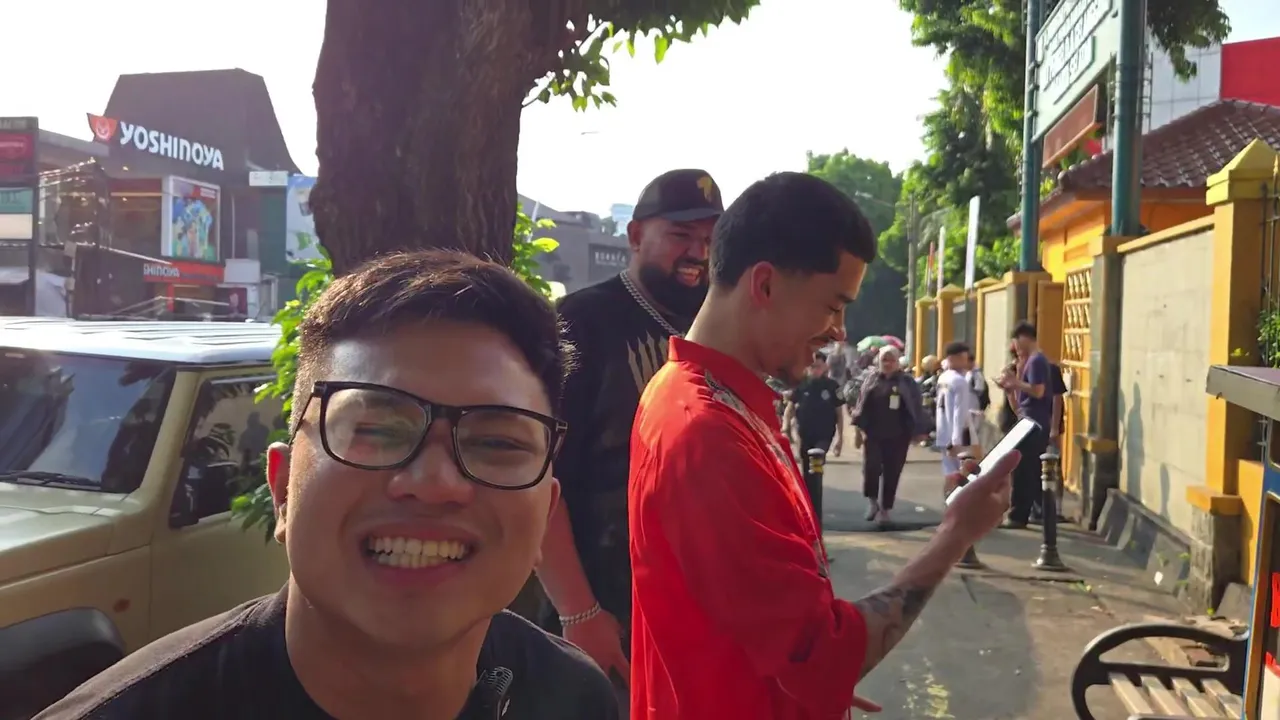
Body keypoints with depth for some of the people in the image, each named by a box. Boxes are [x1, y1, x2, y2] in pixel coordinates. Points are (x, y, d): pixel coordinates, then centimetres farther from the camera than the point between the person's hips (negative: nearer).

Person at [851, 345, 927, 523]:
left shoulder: (907, 382, -1)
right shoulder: (872, 381, 6)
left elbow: (916, 408, -2)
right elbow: (862, 405, 7)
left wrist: (918, 431, -7)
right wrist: (860, 428, 1)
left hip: (897, 437, -1)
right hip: (873, 435, 1)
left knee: (891, 474, 5)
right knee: (871, 467, -13)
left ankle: (884, 509, 20)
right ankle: (872, 499, 12)